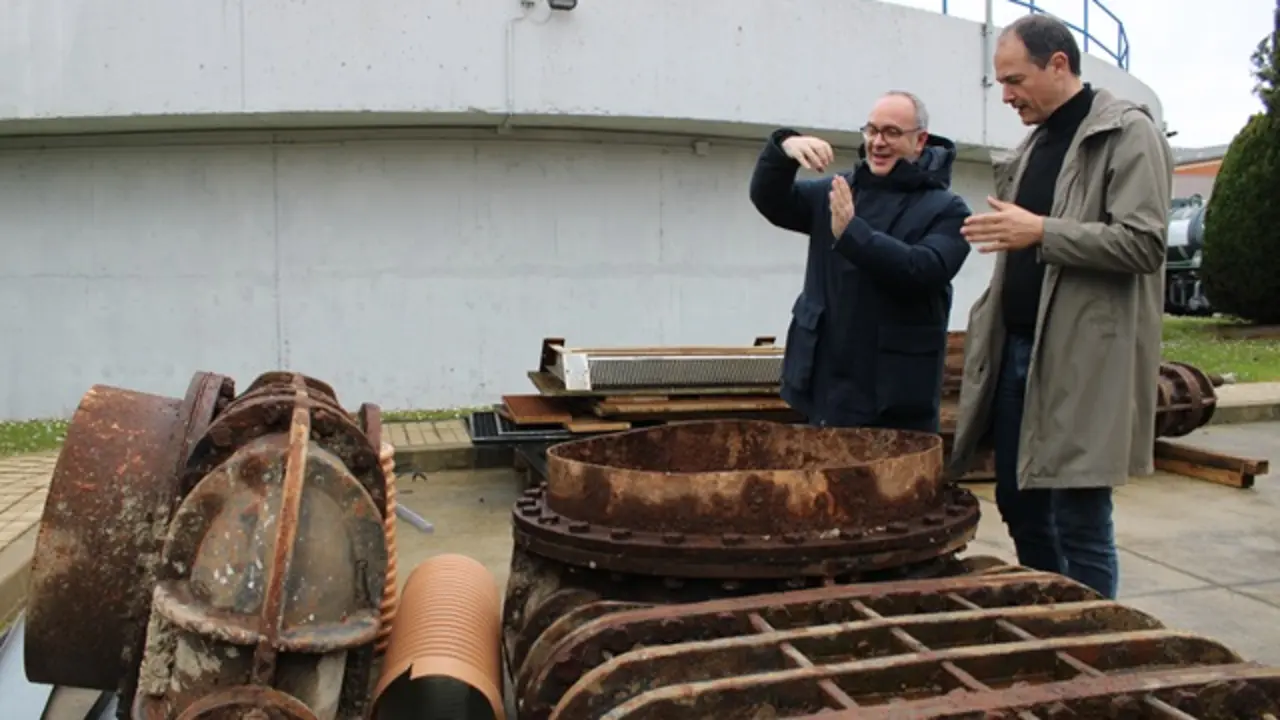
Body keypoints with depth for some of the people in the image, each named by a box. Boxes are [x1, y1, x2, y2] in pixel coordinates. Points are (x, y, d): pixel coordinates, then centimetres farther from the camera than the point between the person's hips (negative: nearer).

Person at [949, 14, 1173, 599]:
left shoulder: (1127, 134, -6)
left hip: (1083, 360, -8)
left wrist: (1040, 232, -19)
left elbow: (1143, 243, -16)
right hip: (1018, 351, 8)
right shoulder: (1036, 142, 17)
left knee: (1080, 522, -2)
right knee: (1019, 505, 13)